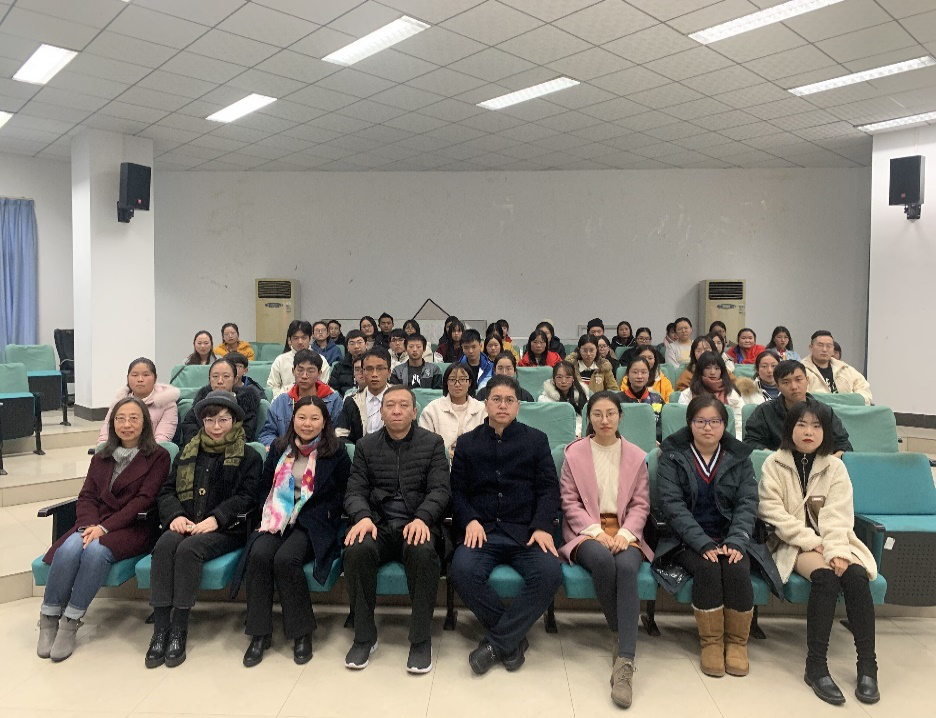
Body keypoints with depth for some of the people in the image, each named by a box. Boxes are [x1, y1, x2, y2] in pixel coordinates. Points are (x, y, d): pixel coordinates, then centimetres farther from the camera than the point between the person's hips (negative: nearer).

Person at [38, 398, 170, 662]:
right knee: (68, 549, -28)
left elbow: (143, 499, -7)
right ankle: (49, 618, -14)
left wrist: (105, 527, -17)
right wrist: (89, 525, -11)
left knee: (96, 550, -33)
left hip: (133, 528, -4)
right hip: (94, 524, 4)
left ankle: (71, 622, -21)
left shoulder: (157, 457, 3)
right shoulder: (101, 458, 20)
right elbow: (86, 497, 11)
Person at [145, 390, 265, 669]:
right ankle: (160, 629, -29)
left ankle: (179, 630, -26)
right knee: (165, 544, -29)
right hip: (185, 524, 4)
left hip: (226, 530, -4)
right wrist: (175, 515, -6)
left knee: (189, 549, -33)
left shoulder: (248, 456, 8)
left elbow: (247, 497, -5)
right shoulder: (188, 452, 21)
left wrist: (215, 519, -18)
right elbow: (167, 490, 15)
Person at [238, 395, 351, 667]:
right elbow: (266, 486, 17)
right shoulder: (279, 448, 13)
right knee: (258, 554, -28)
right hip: (278, 519, 4)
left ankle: (302, 633, -13)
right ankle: (259, 633, -15)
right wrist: (272, 516, 1)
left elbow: (342, 494, 3)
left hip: (314, 525, -3)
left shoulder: (336, 452, 1)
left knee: (285, 559, -31)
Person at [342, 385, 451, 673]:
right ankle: (364, 637, -12)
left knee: (423, 552, -35)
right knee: (357, 550, -31)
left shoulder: (432, 443, 7)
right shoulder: (366, 446, 13)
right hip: (378, 524, 2)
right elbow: (355, 491, 6)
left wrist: (421, 518, -22)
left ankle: (421, 639, -17)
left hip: (417, 524, -2)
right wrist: (363, 517, -17)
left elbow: (440, 490, -2)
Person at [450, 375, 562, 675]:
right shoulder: (467, 442, 16)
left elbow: (548, 488, 6)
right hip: (482, 529, 0)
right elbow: (457, 490, 11)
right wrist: (470, 520, -8)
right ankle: (513, 637, -9)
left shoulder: (536, 439, 14)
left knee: (550, 572, -30)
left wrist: (542, 526, -10)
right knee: (463, 570, -31)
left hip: (525, 531, 0)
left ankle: (495, 643, -13)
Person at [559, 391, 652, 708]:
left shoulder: (636, 456, 12)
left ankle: (625, 662, -36)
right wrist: (596, 531, -13)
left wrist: (624, 533, -12)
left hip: (624, 531, 1)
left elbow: (640, 504, 7)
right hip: (586, 531, -1)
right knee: (602, 560, -36)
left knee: (626, 566, -33)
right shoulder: (575, 453, 8)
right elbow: (569, 502, 2)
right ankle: (620, 635, -15)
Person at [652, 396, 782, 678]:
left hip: (730, 537, 2)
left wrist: (736, 542, -18)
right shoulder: (673, 457, 1)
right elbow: (673, 505, -10)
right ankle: (711, 642, -12)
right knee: (707, 568, -29)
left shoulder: (739, 458, 8)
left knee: (737, 570, -27)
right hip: (688, 539, -2)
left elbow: (748, 504, -1)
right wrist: (703, 543, -21)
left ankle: (737, 642, -8)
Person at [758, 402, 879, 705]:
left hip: (832, 541, 3)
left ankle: (867, 665, -23)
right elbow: (773, 512, -9)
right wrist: (811, 542, -17)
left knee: (856, 574, -28)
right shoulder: (774, 464, 0)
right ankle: (816, 665, -28)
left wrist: (835, 550, -22)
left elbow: (838, 515, -6)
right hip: (794, 543, -3)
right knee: (826, 576, -31)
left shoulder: (835, 467, 6)